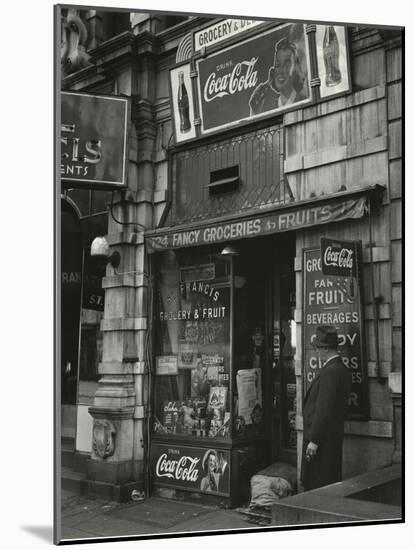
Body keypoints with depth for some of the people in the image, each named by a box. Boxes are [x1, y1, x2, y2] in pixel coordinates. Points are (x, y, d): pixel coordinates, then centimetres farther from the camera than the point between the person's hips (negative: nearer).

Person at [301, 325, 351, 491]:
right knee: (331, 484, 15)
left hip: (322, 439, -10)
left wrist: (314, 440, -19)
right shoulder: (342, 369, 12)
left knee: (317, 487, -4)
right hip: (333, 436, 10)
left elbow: (324, 409, -22)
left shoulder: (330, 371, -19)